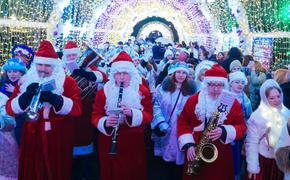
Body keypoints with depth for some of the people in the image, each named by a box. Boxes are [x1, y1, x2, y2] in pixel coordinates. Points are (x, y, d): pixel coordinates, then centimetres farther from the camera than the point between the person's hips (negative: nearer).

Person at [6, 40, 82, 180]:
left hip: (59, 141, -2)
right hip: (33, 139, 3)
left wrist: (53, 98, -29)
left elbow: (77, 109, -15)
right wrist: (27, 96, -23)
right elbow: (10, 109, -4)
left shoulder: (67, 82, -3)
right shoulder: (24, 82, 5)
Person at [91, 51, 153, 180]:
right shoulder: (103, 92, 0)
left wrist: (132, 113, -24)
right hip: (109, 144, 0)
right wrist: (105, 122, -24)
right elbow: (95, 116, -1)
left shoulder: (142, 91, 0)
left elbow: (148, 116, -5)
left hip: (133, 144, 0)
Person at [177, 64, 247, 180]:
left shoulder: (233, 103, -1)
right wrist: (188, 144, -9)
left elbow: (241, 127, 0)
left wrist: (224, 132, -19)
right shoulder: (193, 100, 0)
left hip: (221, 155, 0)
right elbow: (182, 122, 2)